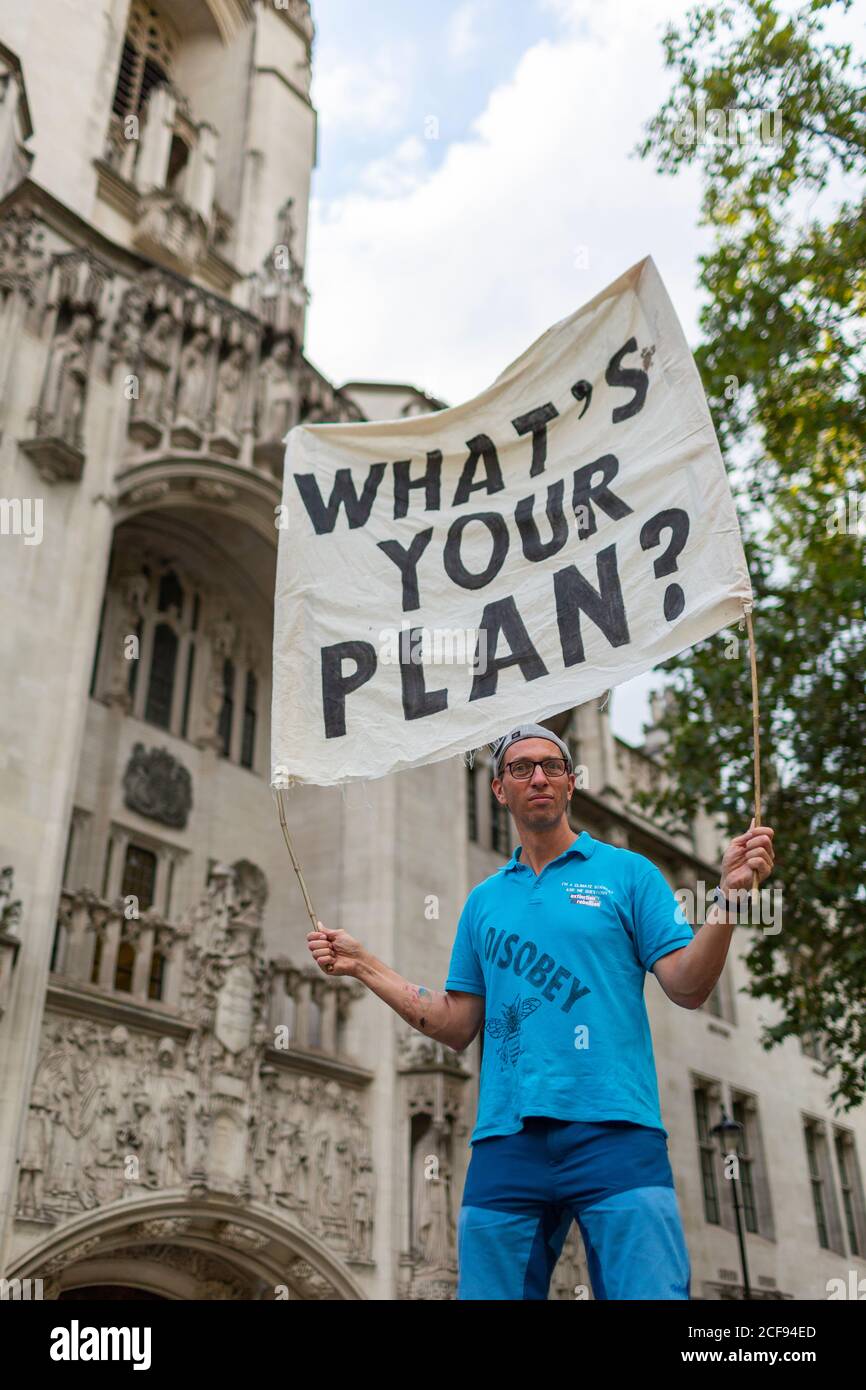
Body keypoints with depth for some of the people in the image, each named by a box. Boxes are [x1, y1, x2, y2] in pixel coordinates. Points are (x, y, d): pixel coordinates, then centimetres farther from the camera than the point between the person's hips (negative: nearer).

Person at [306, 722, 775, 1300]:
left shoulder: (627, 872, 8)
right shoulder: (484, 899, 18)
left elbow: (687, 988, 0)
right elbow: (458, 1026, 17)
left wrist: (728, 895, -14)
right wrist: (363, 965, 14)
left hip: (614, 1133, -3)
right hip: (506, 1142, 3)